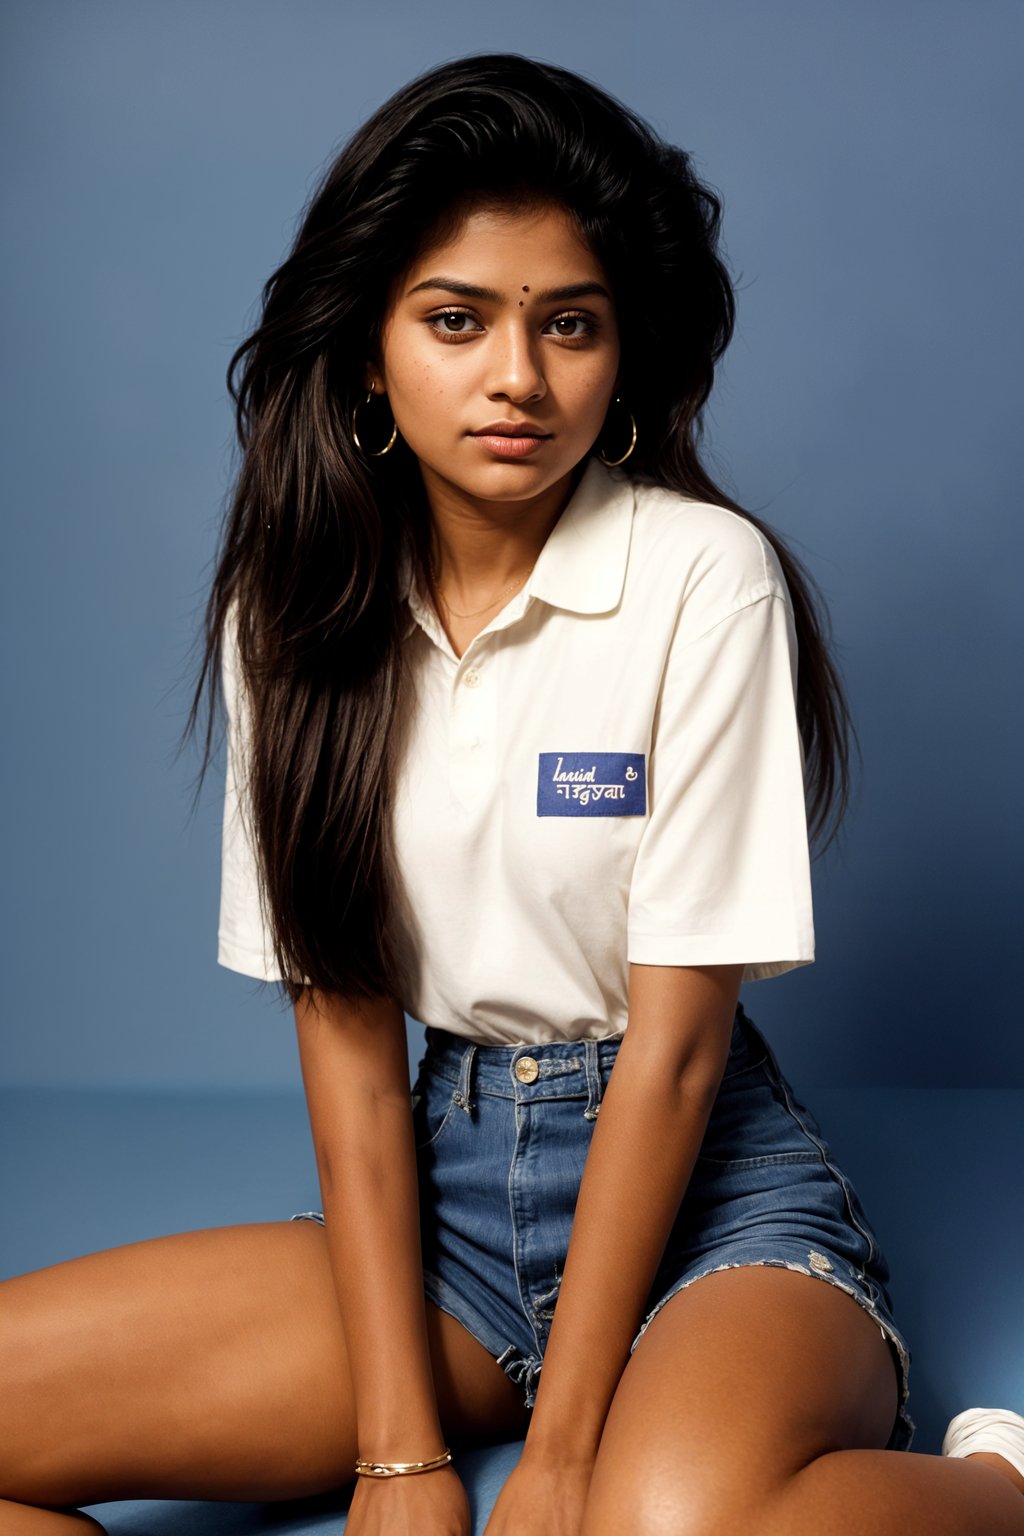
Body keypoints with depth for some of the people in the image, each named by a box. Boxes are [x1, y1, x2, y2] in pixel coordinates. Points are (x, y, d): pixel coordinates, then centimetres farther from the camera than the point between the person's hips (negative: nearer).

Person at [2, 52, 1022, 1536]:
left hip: (711, 1182, -4)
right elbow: (345, 1029, -1)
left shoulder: (705, 577, -11)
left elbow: (675, 1041, -12)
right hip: (448, 1182, 5)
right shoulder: (293, 610, 1)